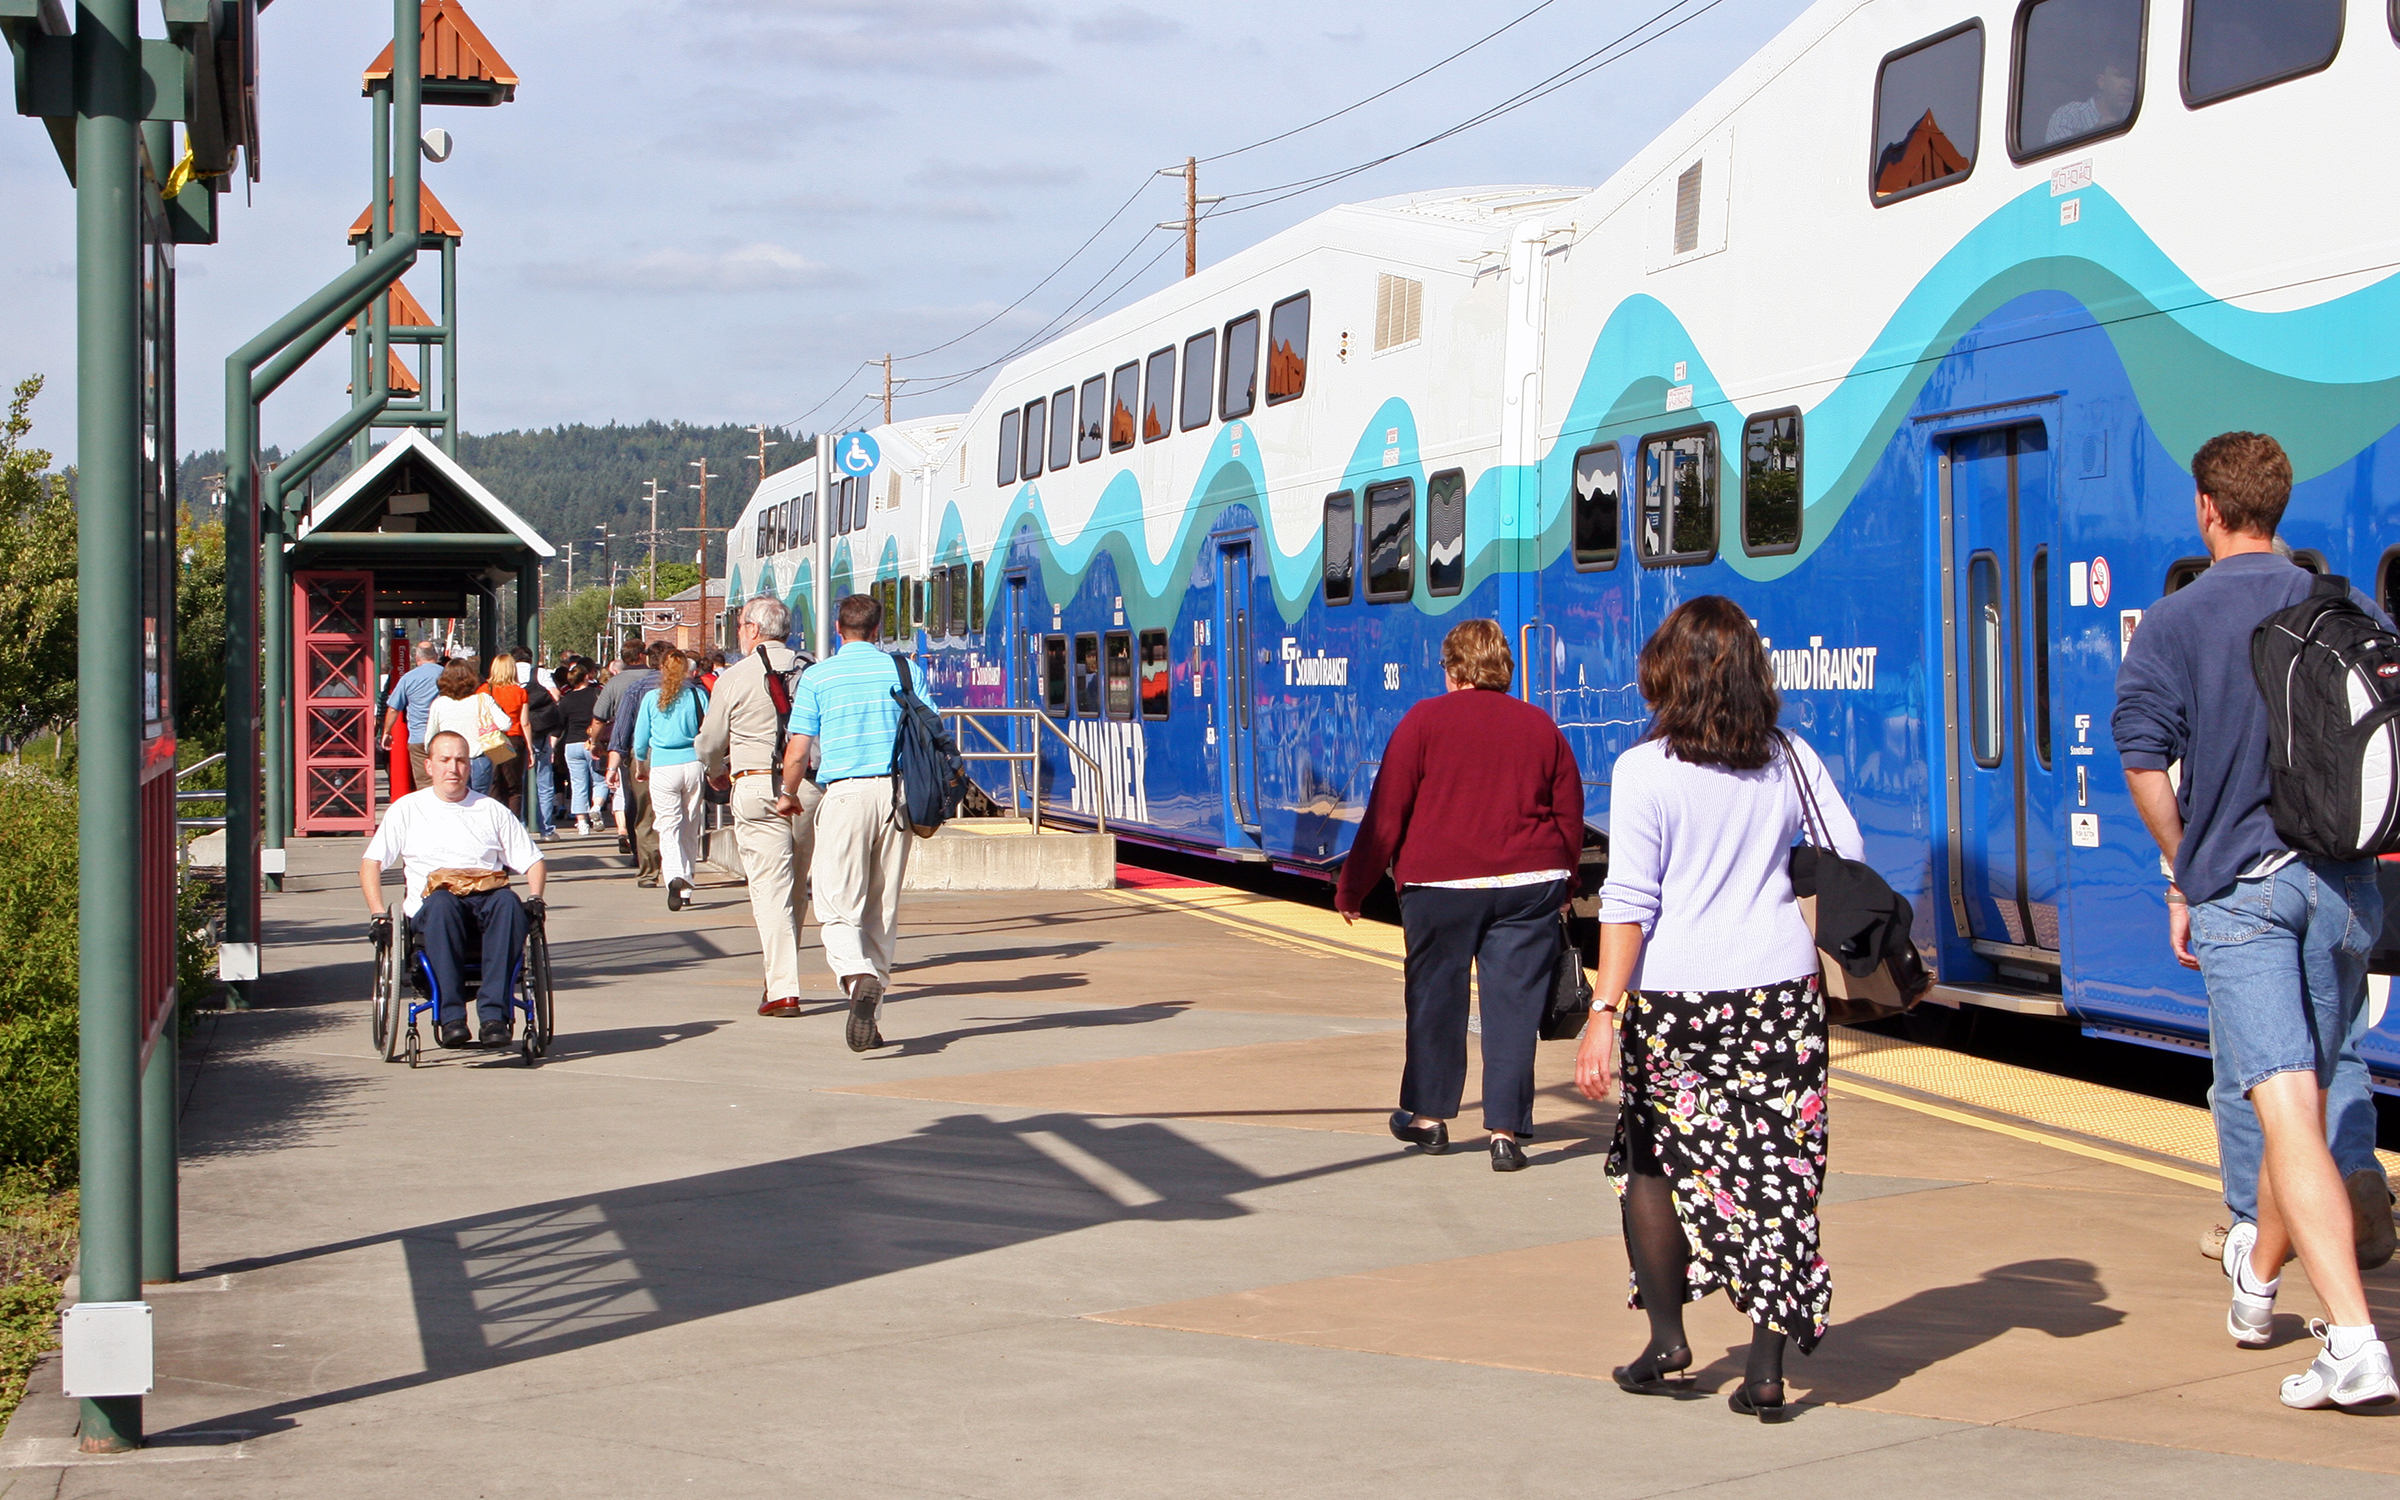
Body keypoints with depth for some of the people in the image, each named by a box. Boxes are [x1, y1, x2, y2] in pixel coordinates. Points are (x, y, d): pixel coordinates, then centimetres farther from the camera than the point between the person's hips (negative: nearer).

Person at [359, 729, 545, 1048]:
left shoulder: (492, 810, 23)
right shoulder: (408, 809, 20)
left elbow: (532, 863, 21)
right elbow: (371, 864, 13)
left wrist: (535, 897, -1)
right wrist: (378, 913, -4)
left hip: (487, 902, 1)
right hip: (430, 910, -1)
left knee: (508, 901, -35)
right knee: (443, 902, -38)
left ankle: (494, 1012, -43)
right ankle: (451, 1015, -43)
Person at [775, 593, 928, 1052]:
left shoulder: (817, 677, 2)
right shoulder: (905, 670, 7)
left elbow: (797, 753, -1)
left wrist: (788, 796, 18)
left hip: (845, 794, -3)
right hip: (897, 792, 3)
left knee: (837, 907, -4)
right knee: (884, 910, 11)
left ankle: (860, 978, -34)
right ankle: (871, 1017, 14)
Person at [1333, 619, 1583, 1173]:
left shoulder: (1425, 721, -2)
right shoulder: (1541, 726, 7)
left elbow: (1386, 814, -4)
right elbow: (1571, 819, 12)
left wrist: (1353, 887, 2)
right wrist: (1563, 888, 26)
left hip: (1439, 883, -2)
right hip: (1531, 886, 2)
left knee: (1435, 998, 11)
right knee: (1514, 1006, 3)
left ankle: (1428, 1115, 22)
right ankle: (1505, 1131, 1)